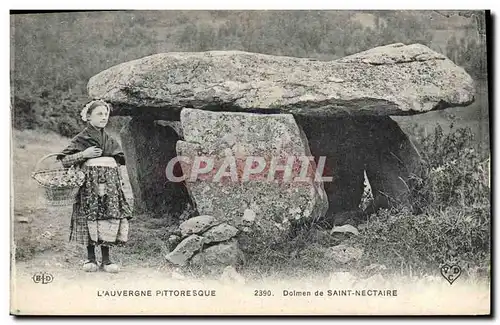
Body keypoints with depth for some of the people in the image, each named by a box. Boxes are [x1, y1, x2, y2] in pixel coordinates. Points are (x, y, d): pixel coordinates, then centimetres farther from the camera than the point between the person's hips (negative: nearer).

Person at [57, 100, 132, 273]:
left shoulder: (110, 140, 17)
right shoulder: (81, 138, 3)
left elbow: (119, 161, 24)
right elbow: (64, 160, -2)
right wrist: (84, 154, -12)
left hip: (110, 182, 4)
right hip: (90, 181, -4)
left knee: (110, 218, -3)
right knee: (90, 218, -6)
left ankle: (106, 259, 3)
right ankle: (91, 258, 5)